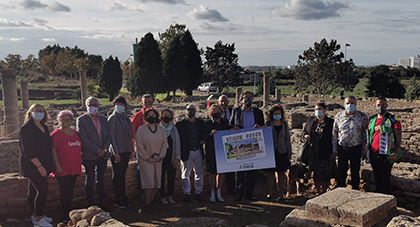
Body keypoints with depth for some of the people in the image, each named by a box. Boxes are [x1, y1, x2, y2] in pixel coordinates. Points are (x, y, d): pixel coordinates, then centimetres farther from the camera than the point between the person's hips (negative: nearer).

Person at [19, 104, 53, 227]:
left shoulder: (44, 127, 12)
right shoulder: (26, 128, -12)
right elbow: (28, 151, -18)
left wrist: (48, 165, 14)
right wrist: (39, 166, -20)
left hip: (43, 165, 8)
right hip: (32, 166, -8)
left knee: (34, 190, 15)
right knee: (42, 190, -9)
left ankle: (35, 214, 23)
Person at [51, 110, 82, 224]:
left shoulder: (75, 133, 12)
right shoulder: (56, 134, -7)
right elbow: (53, 150, -12)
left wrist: (80, 162, 16)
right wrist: (57, 165, -17)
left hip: (74, 168, 5)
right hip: (62, 169, -5)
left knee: (70, 191, 12)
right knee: (65, 192, -3)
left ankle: (70, 213, 22)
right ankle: (66, 215, 7)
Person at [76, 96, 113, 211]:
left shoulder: (104, 119, 9)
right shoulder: (81, 120, -7)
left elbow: (108, 136, 7)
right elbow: (84, 139, -13)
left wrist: (104, 149, -10)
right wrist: (97, 150, -15)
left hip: (103, 155, 5)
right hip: (89, 156, -4)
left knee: (101, 179, 14)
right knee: (90, 181, 5)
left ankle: (102, 201, 25)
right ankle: (91, 203, 16)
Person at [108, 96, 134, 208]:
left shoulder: (125, 118, 12)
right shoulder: (112, 118, -9)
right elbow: (111, 135, -13)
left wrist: (132, 148, 13)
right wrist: (116, 153, -17)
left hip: (126, 150, 7)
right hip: (117, 151, -6)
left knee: (123, 174, 13)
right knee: (117, 175, 2)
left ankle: (123, 196, 22)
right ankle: (117, 199, 10)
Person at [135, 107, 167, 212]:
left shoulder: (161, 129, 7)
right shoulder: (141, 129, -4)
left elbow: (164, 143, 8)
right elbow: (139, 145, -7)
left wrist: (160, 156, -4)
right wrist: (147, 158, -10)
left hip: (158, 159, 4)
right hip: (146, 159, -4)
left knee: (156, 180, 7)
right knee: (149, 181, -6)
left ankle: (152, 200, 22)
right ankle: (147, 203, 3)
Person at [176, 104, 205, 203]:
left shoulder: (201, 123, 7)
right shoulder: (180, 124, -2)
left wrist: (203, 140, -2)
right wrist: (179, 153, -10)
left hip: (198, 151, 3)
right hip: (186, 153, -2)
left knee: (199, 174, 9)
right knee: (185, 174, 5)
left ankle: (198, 192, 22)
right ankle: (187, 193, 18)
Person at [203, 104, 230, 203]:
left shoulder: (225, 122, 11)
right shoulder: (207, 124, -1)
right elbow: (204, 137, -5)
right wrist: (211, 133, -21)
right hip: (211, 151, -4)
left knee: (222, 172, 7)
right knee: (213, 173, 2)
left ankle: (219, 193, 20)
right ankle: (212, 193, 16)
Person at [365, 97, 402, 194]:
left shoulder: (392, 120, -4)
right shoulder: (372, 120, 12)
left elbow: (398, 138, -6)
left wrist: (395, 152, -17)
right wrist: (366, 150, 12)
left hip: (386, 156, -5)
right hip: (373, 155, 5)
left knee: (385, 179, -3)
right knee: (377, 178, 14)